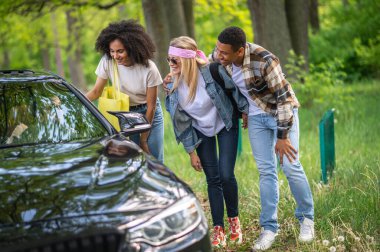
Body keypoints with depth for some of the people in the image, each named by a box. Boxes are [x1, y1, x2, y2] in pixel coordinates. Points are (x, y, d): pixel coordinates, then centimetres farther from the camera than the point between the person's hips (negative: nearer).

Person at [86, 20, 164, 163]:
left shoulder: (149, 69, -23)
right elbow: (96, 91, -9)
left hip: (149, 113, -1)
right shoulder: (107, 61, -18)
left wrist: (143, 139, -11)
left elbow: (151, 106, -15)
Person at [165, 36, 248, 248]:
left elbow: (236, 91, -14)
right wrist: (191, 151, -5)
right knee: (213, 179, 1)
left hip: (226, 125, -3)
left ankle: (234, 219, 15)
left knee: (226, 175, -10)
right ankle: (219, 230, 9)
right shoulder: (174, 87, -18)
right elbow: (182, 122, -8)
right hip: (201, 131, 3)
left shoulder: (211, 72, -30)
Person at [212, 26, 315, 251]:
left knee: (290, 166, -7)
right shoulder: (219, 57, -15)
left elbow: (284, 98, -28)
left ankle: (307, 218, 13)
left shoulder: (264, 61, -33)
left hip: (282, 112, -5)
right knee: (266, 170, 3)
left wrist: (282, 137, -25)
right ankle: (269, 227, 9)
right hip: (256, 116, 5)